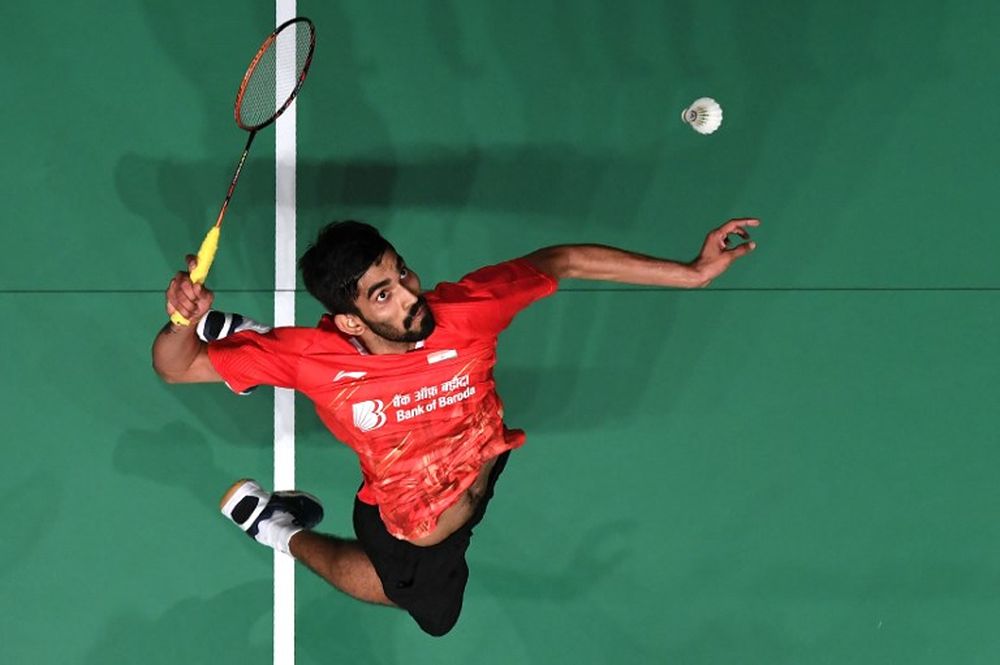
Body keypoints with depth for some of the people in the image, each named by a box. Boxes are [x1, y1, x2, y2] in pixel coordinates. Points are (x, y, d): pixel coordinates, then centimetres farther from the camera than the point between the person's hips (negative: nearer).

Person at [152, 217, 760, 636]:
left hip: (486, 464, 3)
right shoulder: (312, 356, -38)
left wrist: (692, 273, -25)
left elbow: (563, 262, -23)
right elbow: (178, 366, -31)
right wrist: (183, 321, -57)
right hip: (404, 512, -3)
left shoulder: (464, 310, -35)